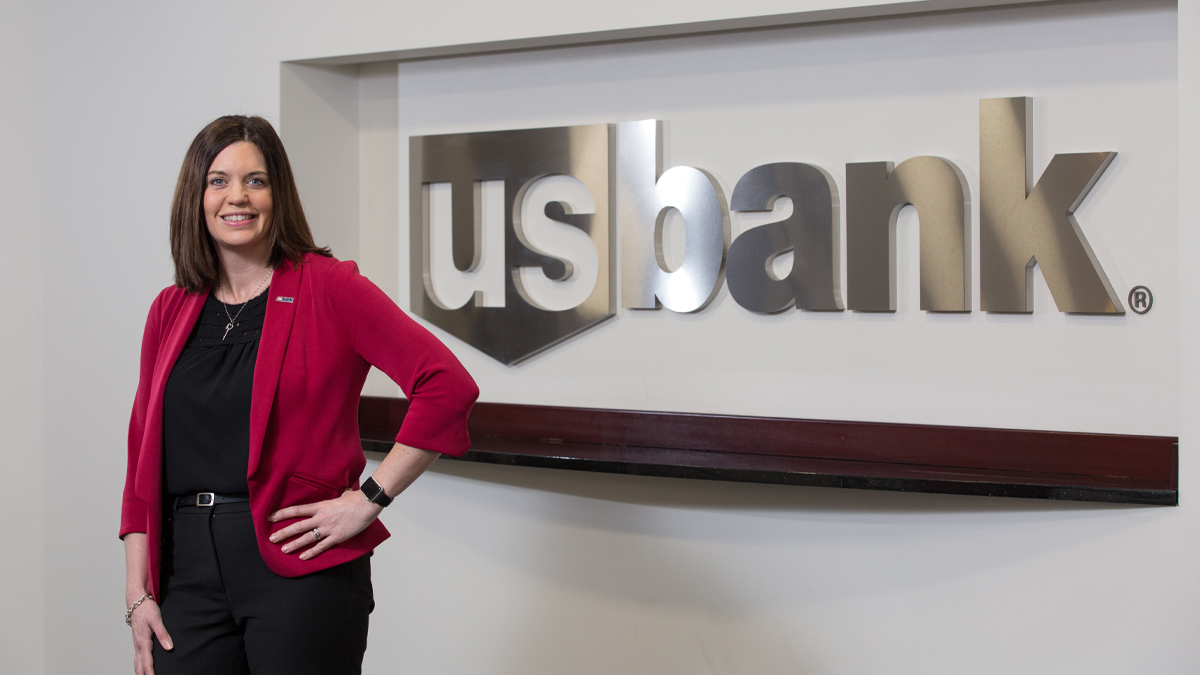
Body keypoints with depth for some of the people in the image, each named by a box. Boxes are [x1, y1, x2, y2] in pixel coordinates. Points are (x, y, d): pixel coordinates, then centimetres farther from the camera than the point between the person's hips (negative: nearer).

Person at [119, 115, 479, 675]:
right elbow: (145, 458, 12)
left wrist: (370, 499, -13)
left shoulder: (328, 287, -4)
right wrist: (138, 593, 5)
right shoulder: (170, 311, 11)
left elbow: (448, 386, -13)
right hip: (187, 570, 4)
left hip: (300, 567, -4)